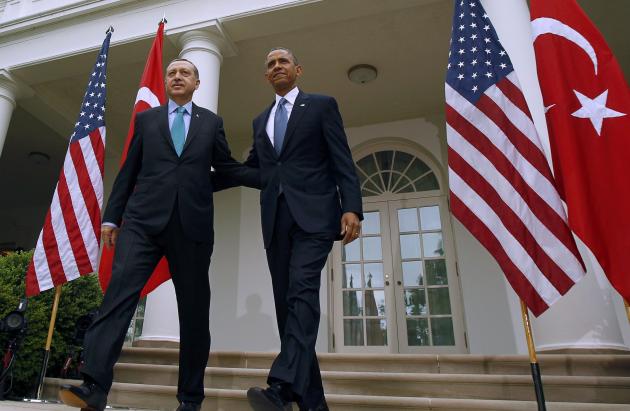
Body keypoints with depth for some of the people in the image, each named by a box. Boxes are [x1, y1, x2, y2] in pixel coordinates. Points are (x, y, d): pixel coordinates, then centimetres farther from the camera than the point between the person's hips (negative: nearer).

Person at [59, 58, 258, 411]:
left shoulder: (211, 122, 17)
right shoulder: (146, 119, 18)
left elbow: (227, 166, 14)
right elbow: (129, 172, 15)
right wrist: (112, 217, 10)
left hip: (193, 224, 0)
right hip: (144, 218, 1)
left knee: (194, 310, 1)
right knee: (120, 290, -15)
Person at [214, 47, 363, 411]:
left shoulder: (322, 105, 9)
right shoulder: (261, 121, 24)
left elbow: (342, 161, -1)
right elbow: (251, 169, 28)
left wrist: (352, 208, -14)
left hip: (313, 214, -5)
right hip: (276, 220, 5)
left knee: (303, 290, -22)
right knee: (287, 302, 1)